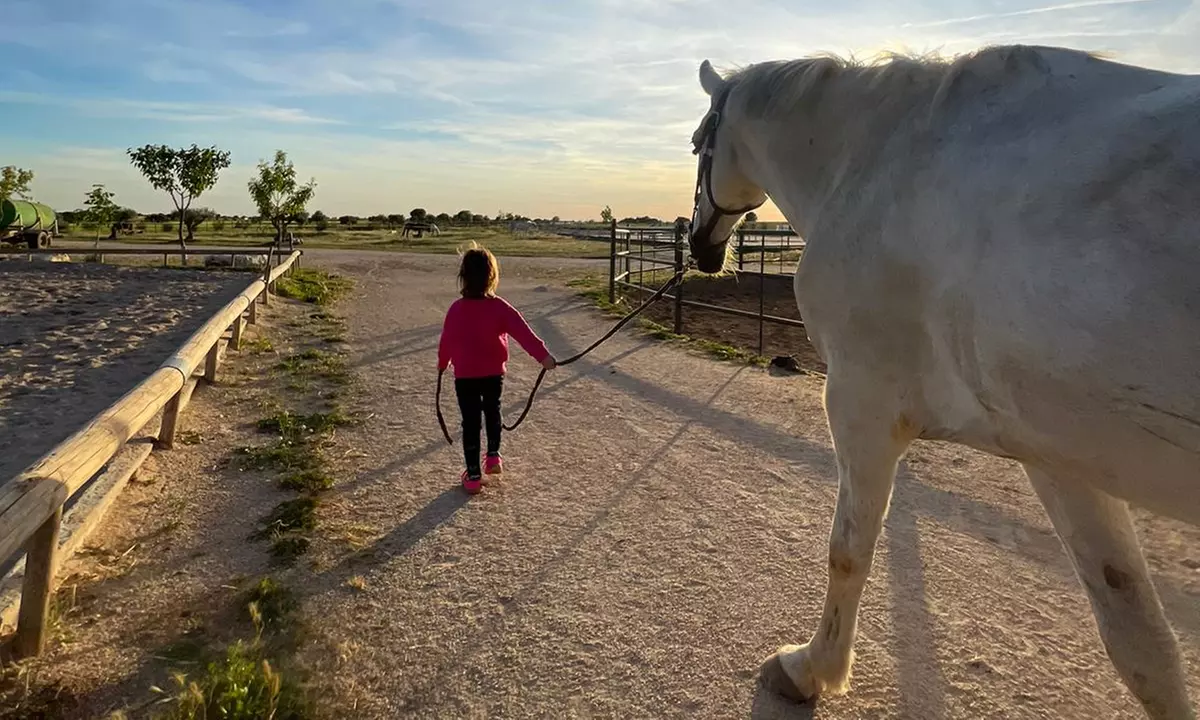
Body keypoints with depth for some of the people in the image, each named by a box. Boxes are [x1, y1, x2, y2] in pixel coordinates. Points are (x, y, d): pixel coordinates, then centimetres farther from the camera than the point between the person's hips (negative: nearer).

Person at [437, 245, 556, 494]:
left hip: (465, 376, -1)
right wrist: (542, 355, -27)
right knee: (492, 411, 26)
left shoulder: (456, 309, -9)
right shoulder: (500, 307, -11)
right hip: (494, 373, 1)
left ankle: (473, 475, 10)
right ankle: (493, 456, 32)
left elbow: (447, 339, 2)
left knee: (470, 422, 7)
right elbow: (523, 332, -22)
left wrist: (442, 363, 20)